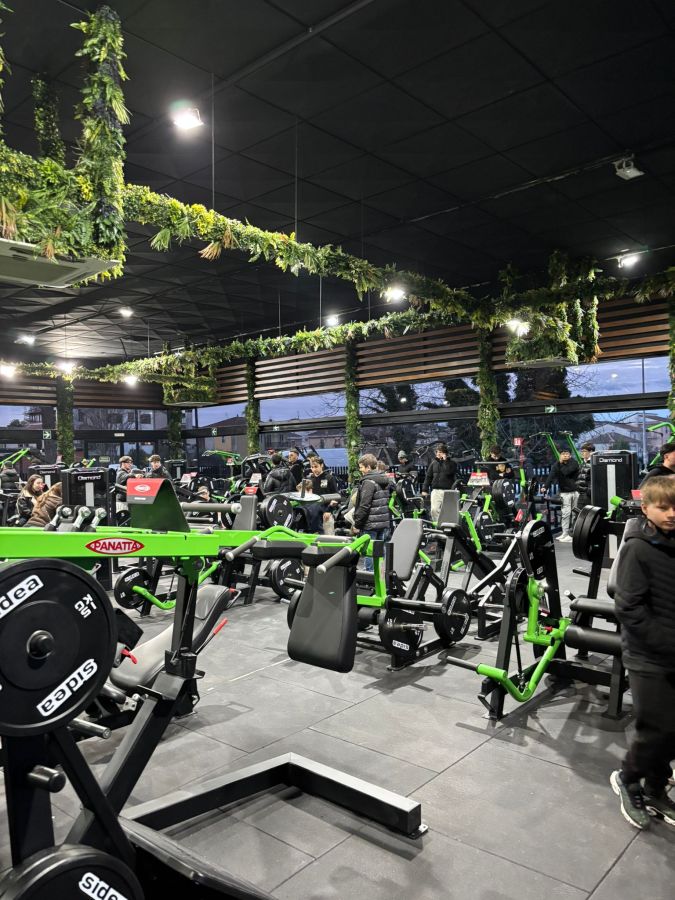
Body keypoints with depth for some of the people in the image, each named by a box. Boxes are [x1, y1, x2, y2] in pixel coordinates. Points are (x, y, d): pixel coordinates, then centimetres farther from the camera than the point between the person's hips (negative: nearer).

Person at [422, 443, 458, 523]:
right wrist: (425, 489, 7)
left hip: (447, 491, -2)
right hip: (436, 490, 2)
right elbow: (428, 477, 14)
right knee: (434, 510, -9)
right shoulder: (434, 463, 14)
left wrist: (445, 460, -9)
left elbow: (448, 472, -15)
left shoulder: (451, 463, 5)